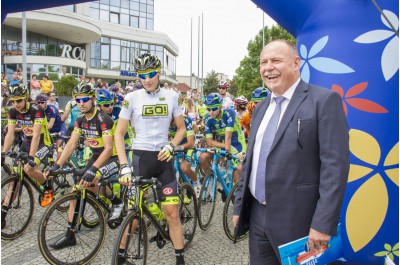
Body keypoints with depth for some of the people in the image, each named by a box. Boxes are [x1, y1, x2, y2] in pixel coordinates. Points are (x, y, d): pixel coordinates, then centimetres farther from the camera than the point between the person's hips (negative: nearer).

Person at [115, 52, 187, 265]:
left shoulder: (170, 96, 3)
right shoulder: (132, 98, -4)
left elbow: (181, 128, 11)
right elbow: (119, 133, -5)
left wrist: (171, 146, -7)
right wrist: (124, 166, -14)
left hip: (163, 158, 2)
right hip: (141, 157, -1)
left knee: (172, 213, 3)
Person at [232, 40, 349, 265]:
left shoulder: (324, 100, -10)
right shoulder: (262, 108, 12)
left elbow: (336, 165, -15)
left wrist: (323, 225, -18)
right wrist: (239, 206, 14)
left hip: (297, 221, -6)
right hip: (257, 216, 6)